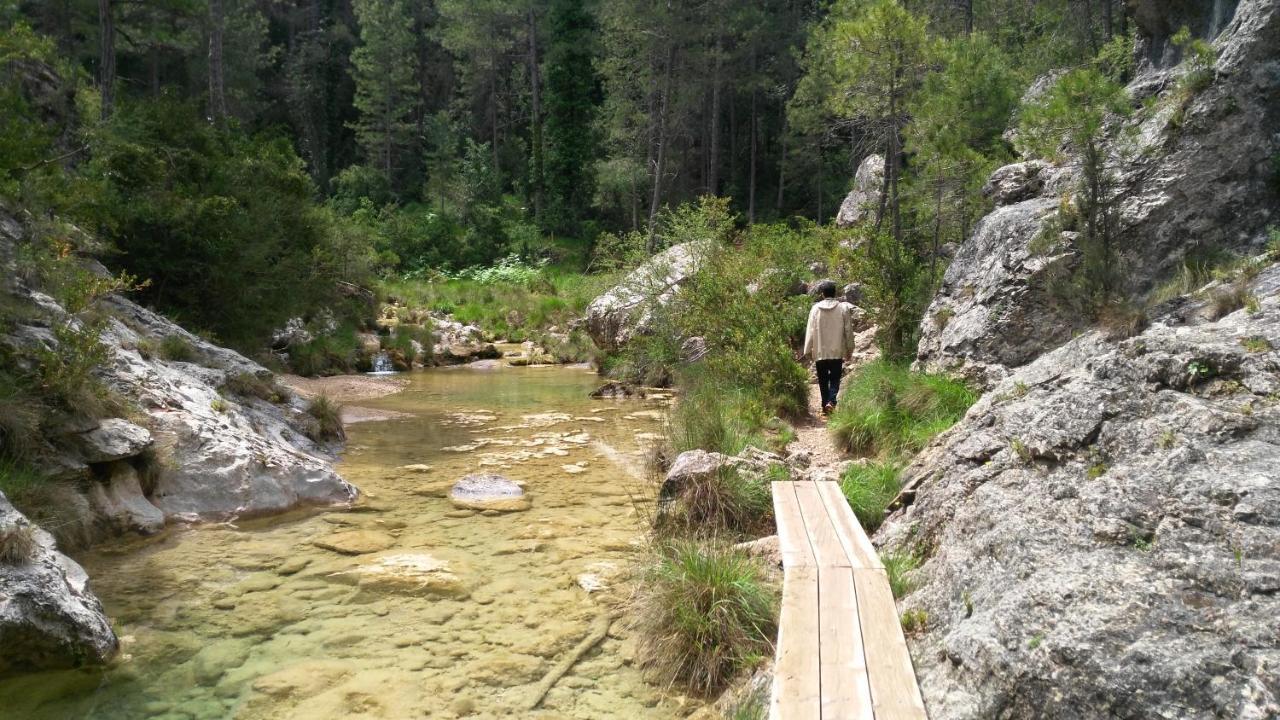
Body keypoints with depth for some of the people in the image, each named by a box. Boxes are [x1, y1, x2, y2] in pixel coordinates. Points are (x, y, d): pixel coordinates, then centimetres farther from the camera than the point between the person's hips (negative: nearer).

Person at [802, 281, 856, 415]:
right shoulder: (843, 308, -3)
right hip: (837, 351, 0)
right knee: (835, 379, 8)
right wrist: (849, 349, 11)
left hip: (820, 352, 0)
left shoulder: (815, 308, -4)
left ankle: (825, 406, 14)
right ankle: (831, 401, -13)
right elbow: (848, 331, 0)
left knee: (823, 380, 12)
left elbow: (810, 331, -2)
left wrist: (808, 350, 5)